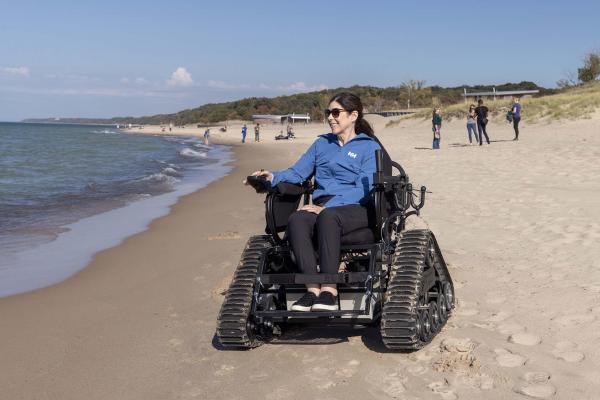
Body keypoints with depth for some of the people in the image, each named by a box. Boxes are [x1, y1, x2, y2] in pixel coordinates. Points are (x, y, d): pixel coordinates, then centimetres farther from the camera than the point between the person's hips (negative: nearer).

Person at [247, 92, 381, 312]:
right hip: (322, 207, 4)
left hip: (356, 209, -4)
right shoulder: (322, 143, 26)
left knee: (328, 217, -39)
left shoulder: (369, 147, 9)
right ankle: (312, 289, -40)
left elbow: (364, 189, -6)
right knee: (296, 219, -31)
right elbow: (297, 172, 17)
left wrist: (326, 207, -18)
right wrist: (273, 177, -7)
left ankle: (329, 290, -43)